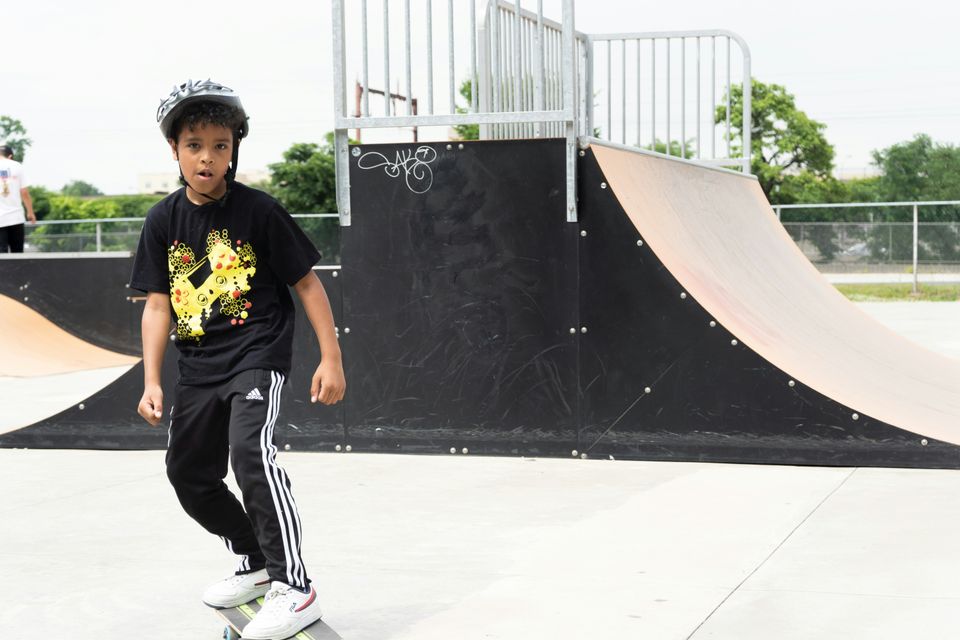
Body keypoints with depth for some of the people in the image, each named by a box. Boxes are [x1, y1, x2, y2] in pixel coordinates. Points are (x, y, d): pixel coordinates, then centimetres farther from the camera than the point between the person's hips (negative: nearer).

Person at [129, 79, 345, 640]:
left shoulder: (259, 211, -10)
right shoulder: (164, 221, 1)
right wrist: (152, 382, -4)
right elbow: (158, 304, 3)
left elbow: (308, 282, -5)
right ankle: (256, 563, 36)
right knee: (189, 474, 14)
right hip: (199, 367, 6)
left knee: (251, 450, -27)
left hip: (258, 354, -6)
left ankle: (294, 587, -20)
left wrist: (331, 358, -7)